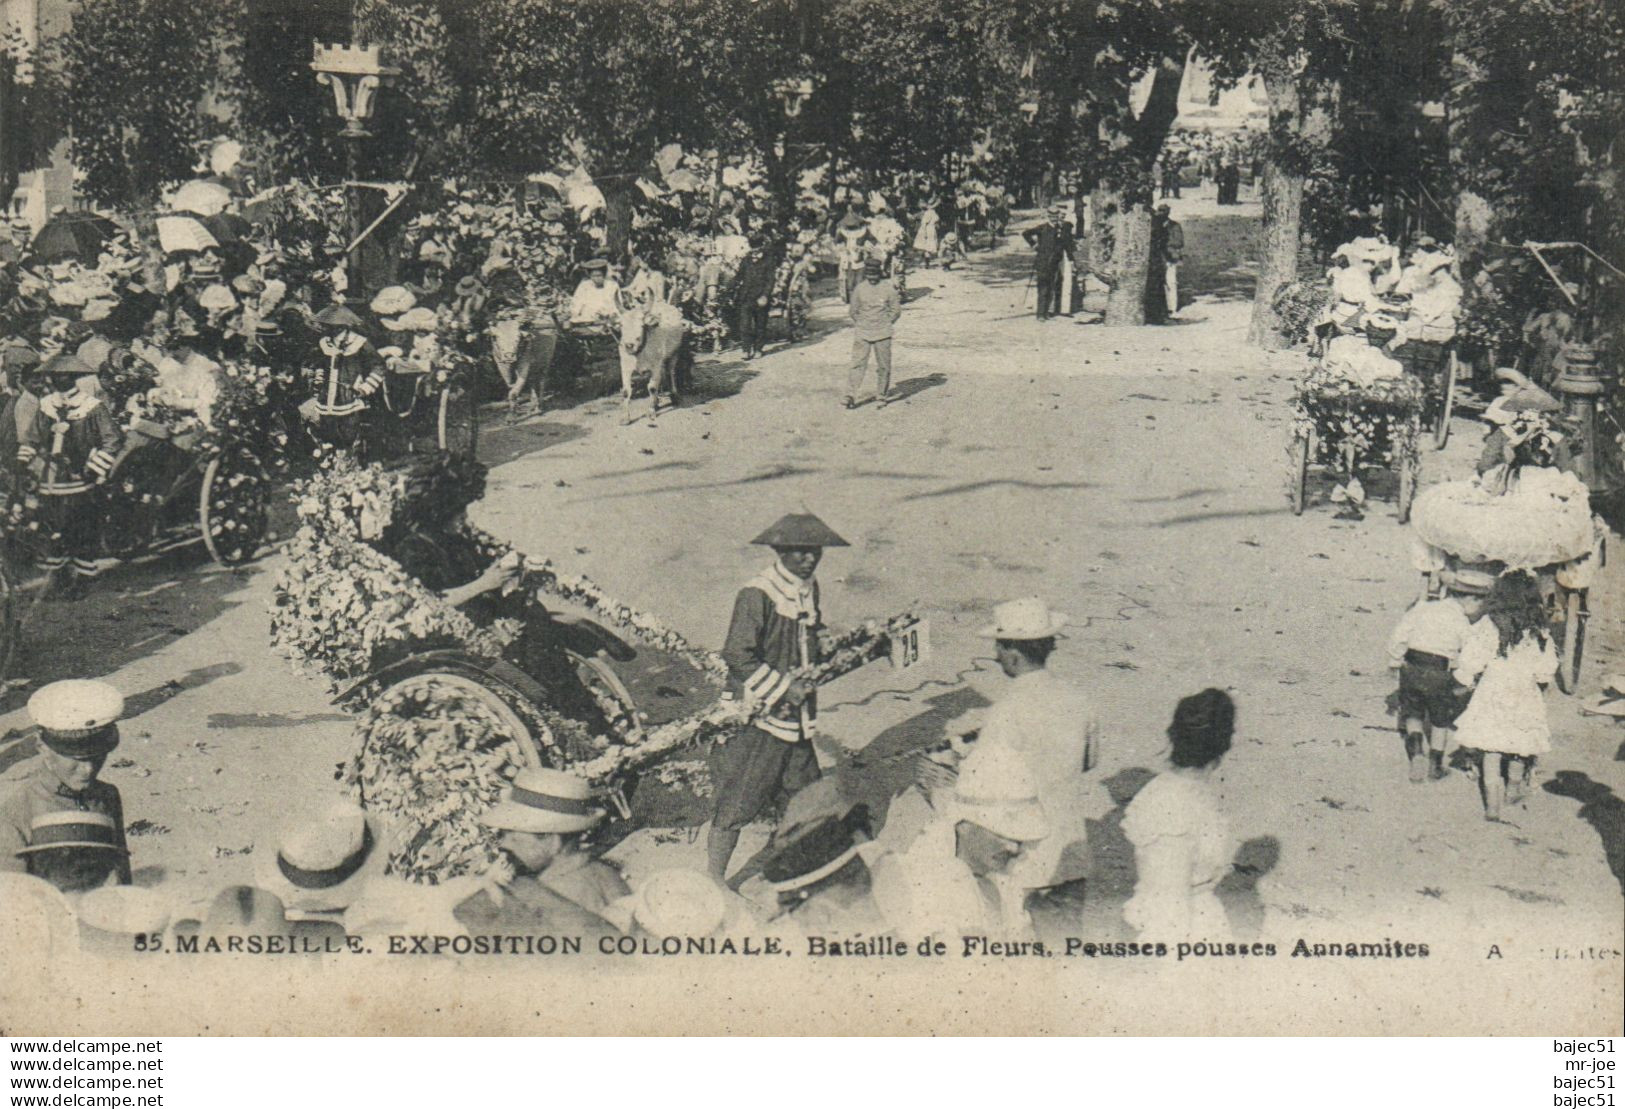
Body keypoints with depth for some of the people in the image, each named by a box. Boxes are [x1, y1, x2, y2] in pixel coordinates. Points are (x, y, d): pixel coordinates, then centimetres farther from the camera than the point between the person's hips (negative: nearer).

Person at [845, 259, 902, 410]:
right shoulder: (859, 289, 3)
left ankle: (882, 394, 21)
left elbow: (896, 309, 4)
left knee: (884, 365, 6)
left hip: (883, 334, -1)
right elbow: (853, 310, 13)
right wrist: (860, 323, 8)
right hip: (862, 333, 1)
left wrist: (887, 323, 3)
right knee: (858, 364, -6)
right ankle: (850, 395, -8)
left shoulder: (888, 288, -2)